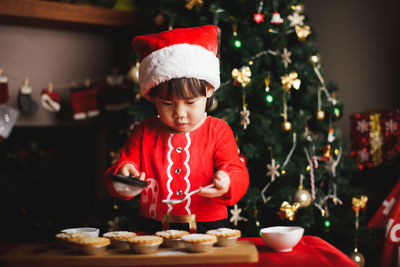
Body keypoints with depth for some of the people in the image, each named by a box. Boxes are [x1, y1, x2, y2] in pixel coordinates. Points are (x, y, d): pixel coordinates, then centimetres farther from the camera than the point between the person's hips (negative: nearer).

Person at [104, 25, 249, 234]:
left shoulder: (218, 131, 5)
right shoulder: (145, 132, 10)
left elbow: (238, 175, 0)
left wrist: (226, 183, -23)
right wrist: (123, 173, -12)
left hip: (208, 228, 0)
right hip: (153, 230, 1)